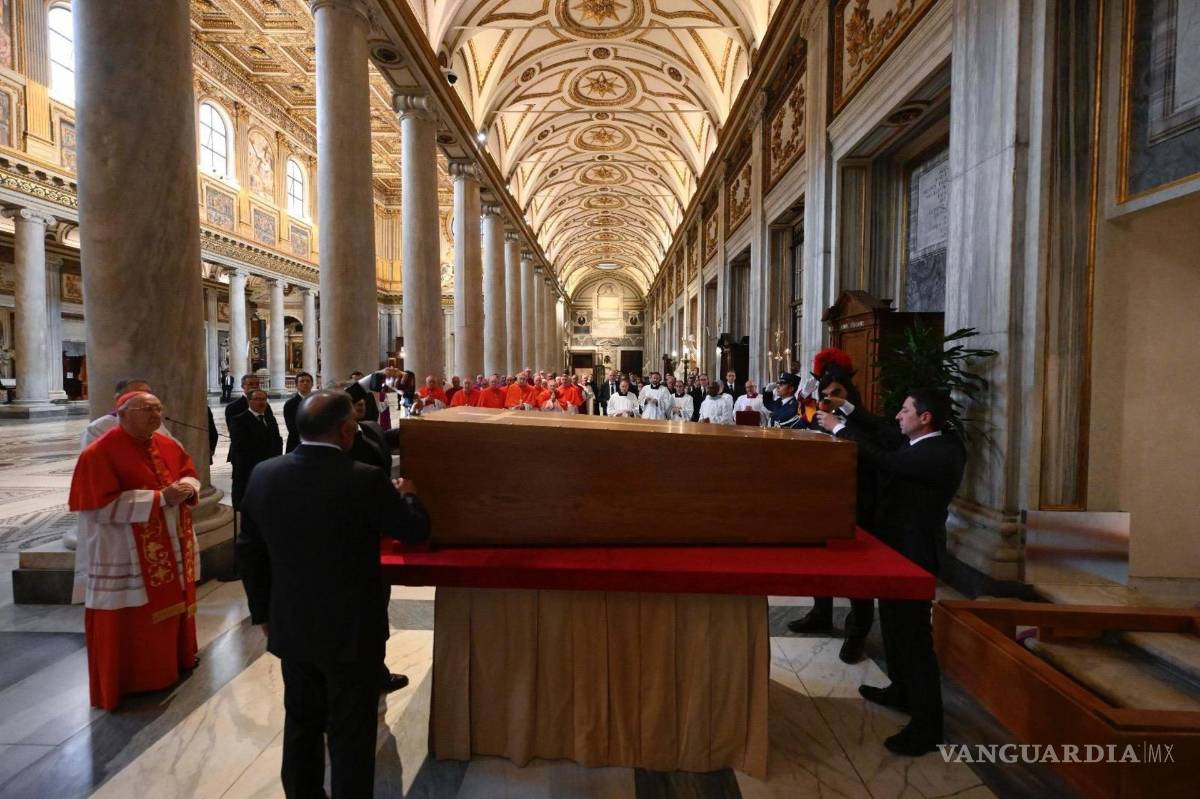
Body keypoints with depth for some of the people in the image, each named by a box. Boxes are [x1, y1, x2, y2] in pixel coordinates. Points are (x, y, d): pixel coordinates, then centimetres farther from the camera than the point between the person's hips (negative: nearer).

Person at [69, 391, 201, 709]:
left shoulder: (169, 445, 4)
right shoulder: (100, 453, -16)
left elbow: (189, 475, 12)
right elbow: (104, 505, -20)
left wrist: (186, 488, -12)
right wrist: (160, 497, -25)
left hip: (172, 547, 7)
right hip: (127, 554, -6)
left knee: (173, 602, 19)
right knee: (132, 619, 4)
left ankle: (177, 656, 38)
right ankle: (133, 679, 20)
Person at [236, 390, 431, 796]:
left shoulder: (263, 475, -6)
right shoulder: (365, 480, -23)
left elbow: (248, 551, 5)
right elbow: (416, 531, -11)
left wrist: (264, 612, 16)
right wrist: (407, 494, 9)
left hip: (290, 627, 6)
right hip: (352, 630, -5)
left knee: (301, 724, 24)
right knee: (351, 733, 11)